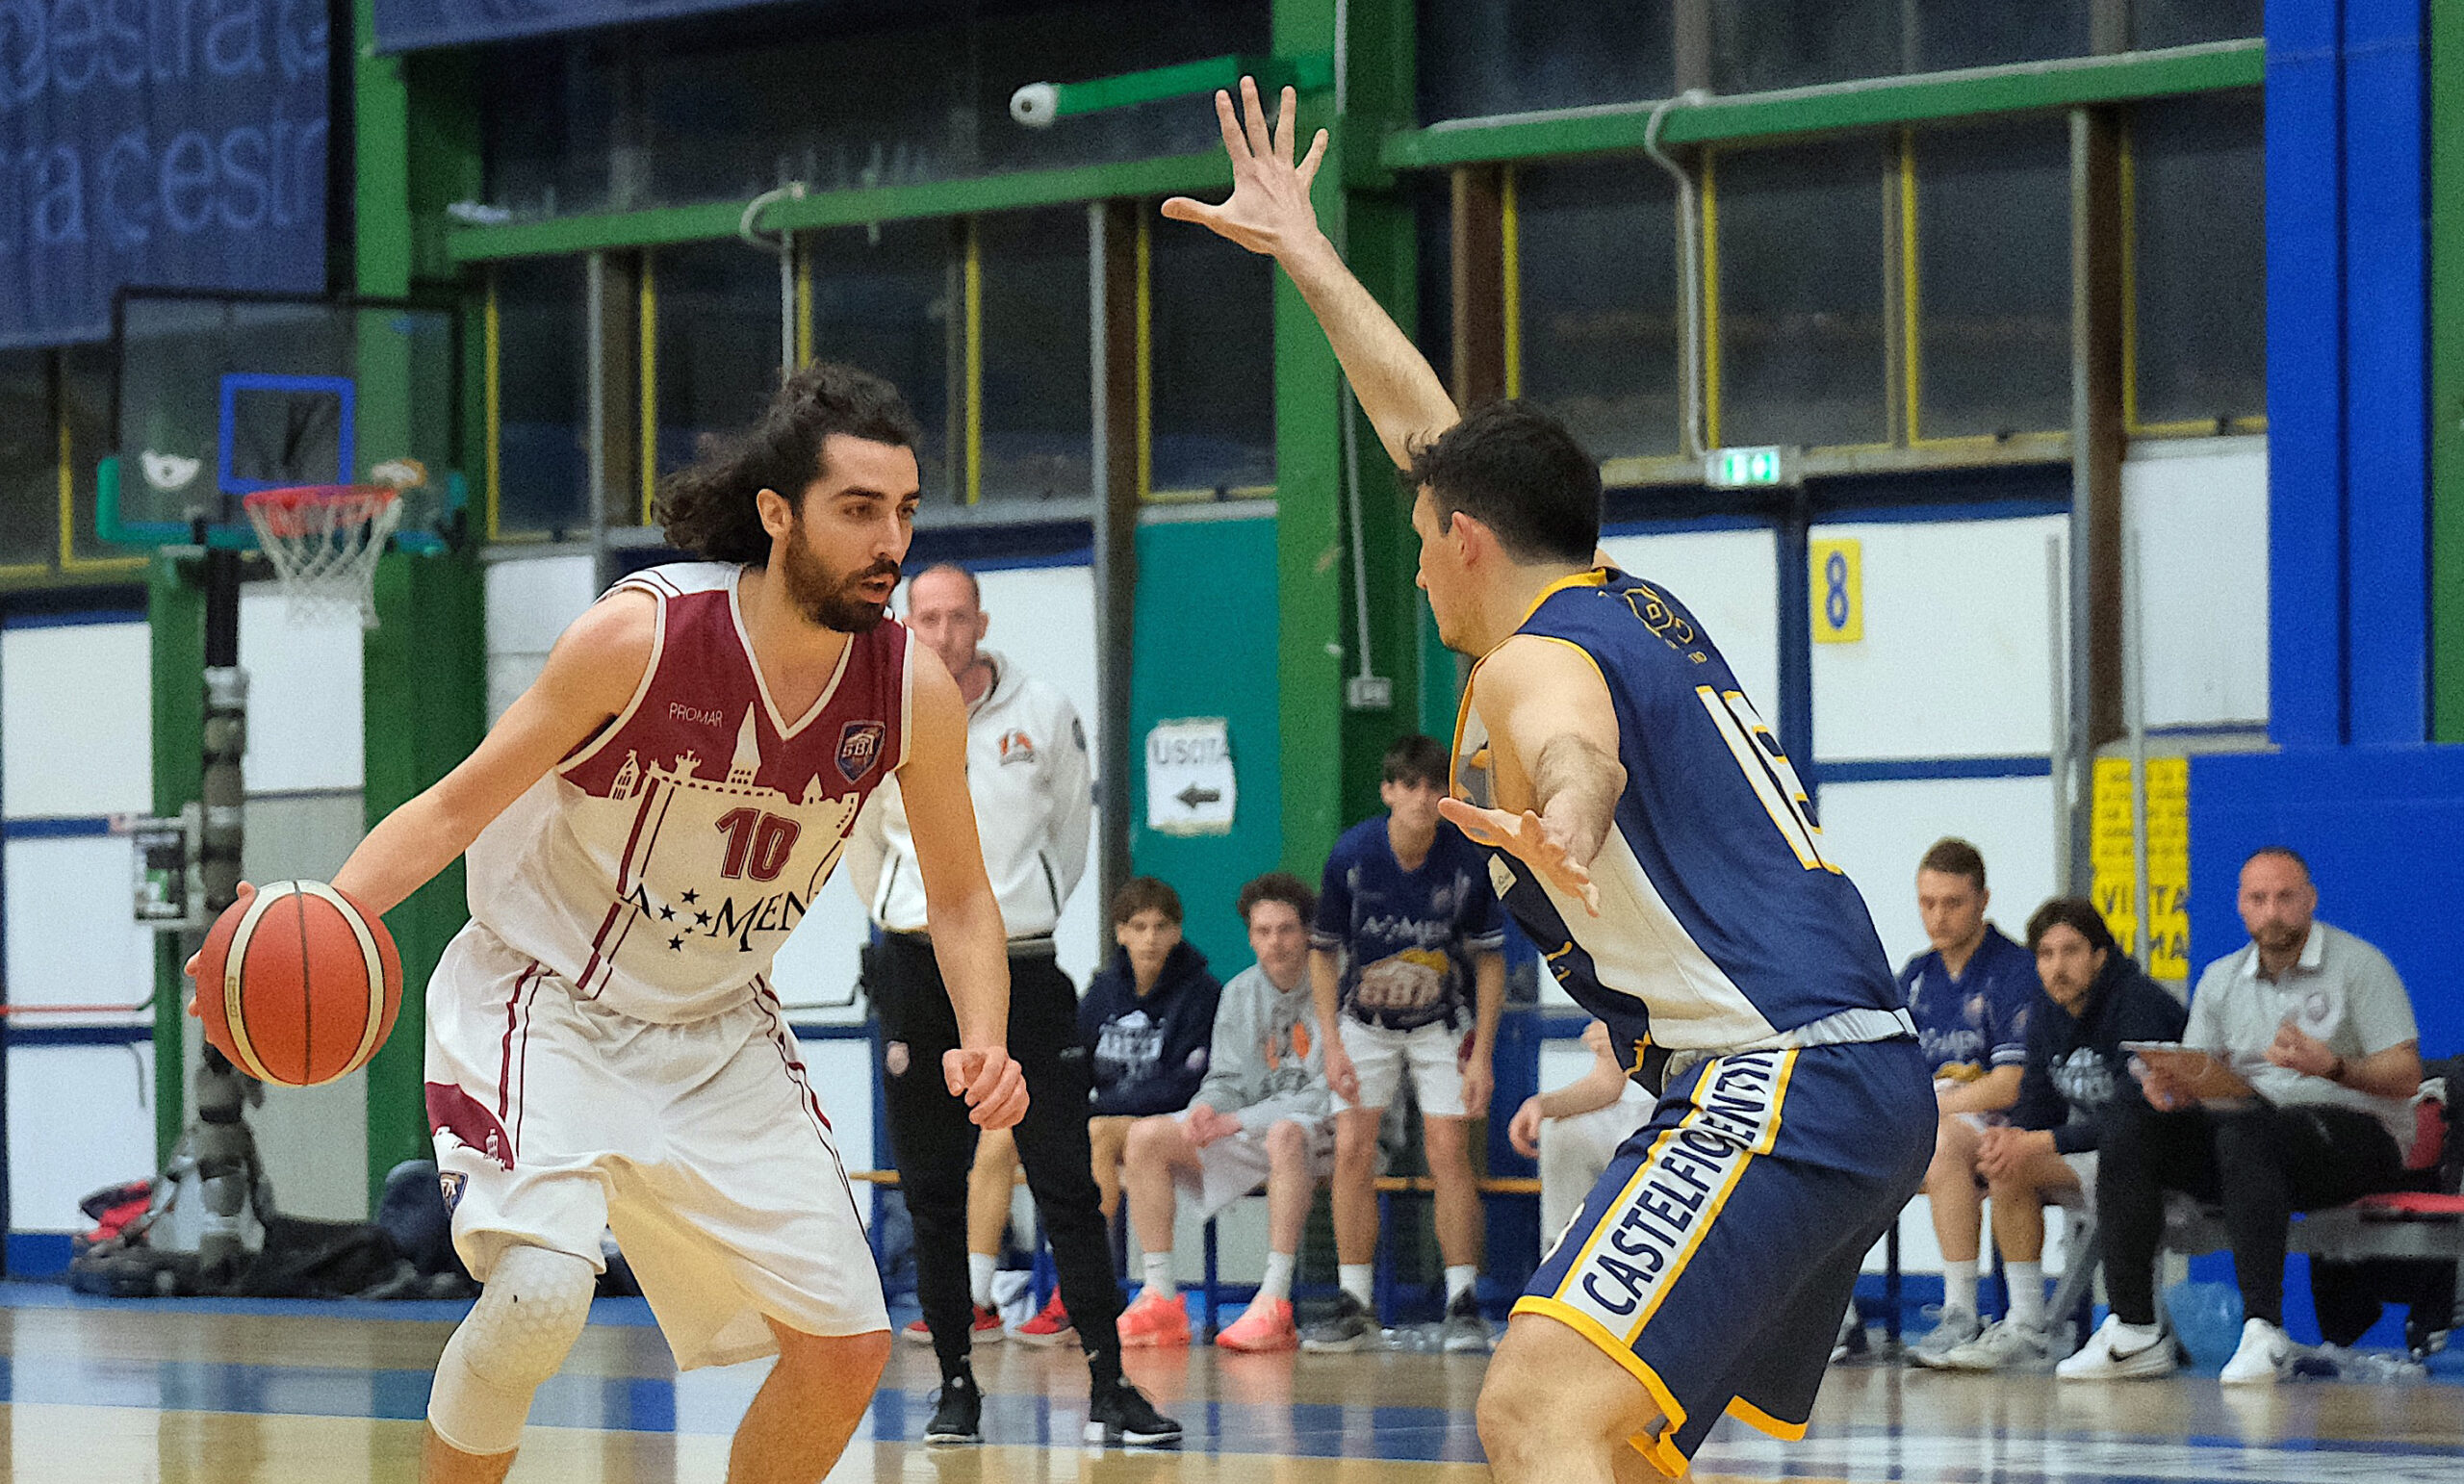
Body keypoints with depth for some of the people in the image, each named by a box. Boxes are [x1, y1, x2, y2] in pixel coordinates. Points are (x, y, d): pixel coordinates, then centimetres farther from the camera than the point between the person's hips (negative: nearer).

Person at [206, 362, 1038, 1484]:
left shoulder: (912, 690, -11)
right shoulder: (643, 633, -23)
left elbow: (960, 899, 3)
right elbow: (458, 808, -15)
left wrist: (983, 1043, -16)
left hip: (716, 1032, 5)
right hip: (543, 1003, -5)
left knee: (847, 1348, -2)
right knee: (541, 1288, -28)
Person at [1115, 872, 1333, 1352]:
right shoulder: (1240, 993, 9)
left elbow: (1329, 1094, -17)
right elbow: (1227, 1078, 10)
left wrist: (1242, 1120, -22)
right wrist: (1208, 1108, -15)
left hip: (1321, 1133, -7)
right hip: (1250, 1133, 7)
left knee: (1285, 1136, -42)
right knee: (1146, 1137, -10)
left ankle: (1274, 1303, -45)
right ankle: (1161, 1300, -16)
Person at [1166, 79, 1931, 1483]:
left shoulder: (1541, 659, -4)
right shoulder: (1632, 606, 23)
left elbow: (1580, 750, -31)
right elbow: (1430, 427, 36)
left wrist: (1561, 816, -54)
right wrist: (1307, 258, 45)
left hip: (1779, 1085, -10)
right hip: (1871, 1082, 10)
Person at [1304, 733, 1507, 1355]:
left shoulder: (1468, 860, -18)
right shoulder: (1351, 855, -18)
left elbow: (1489, 959, -7)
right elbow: (1323, 951, -4)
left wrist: (1482, 1056, -11)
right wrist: (1332, 1044, -10)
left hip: (1442, 1023, -1)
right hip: (1364, 1021, 1)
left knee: (1448, 1152, -10)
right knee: (1352, 1152, -7)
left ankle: (1462, 1306, -2)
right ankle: (1355, 1308, 0)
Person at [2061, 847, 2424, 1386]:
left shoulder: (2360, 966, 0)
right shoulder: (2221, 979, 16)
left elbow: (2405, 1077, -8)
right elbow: (2202, 1082, 10)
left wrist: (2331, 1066, -26)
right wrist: (2170, 1087, -16)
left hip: (2357, 1132, -5)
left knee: (2246, 1130, -38)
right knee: (2132, 1124, -18)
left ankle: (2263, 1330, -43)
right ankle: (2132, 1329, -23)